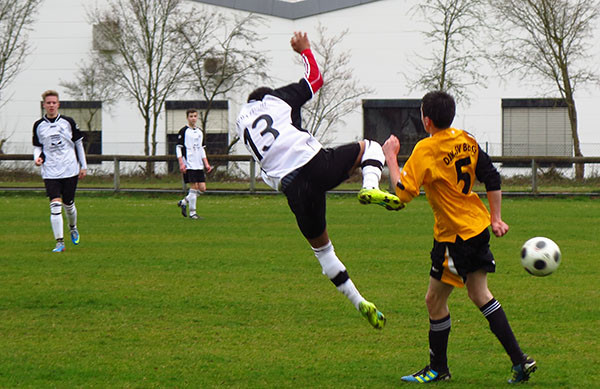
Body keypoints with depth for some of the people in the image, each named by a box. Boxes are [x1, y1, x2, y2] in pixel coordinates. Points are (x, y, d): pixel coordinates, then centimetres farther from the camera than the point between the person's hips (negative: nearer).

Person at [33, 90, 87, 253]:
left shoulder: (68, 122, 1)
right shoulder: (38, 126, 3)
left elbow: (78, 143, 10)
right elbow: (37, 146, 14)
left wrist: (83, 166, 9)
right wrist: (37, 158, -8)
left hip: (70, 170, 0)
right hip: (50, 172, 0)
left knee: (69, 204, 8)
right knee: (55, 205, -14)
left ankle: (73, 228, 41)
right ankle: (59, 242, -11)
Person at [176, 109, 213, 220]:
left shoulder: (200, 132, 16)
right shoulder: (184, 131, -3)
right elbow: (178, 148, -6)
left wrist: (206, 164, 17)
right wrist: (181, 163, -14)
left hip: (199, 165, 7)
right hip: (189, 164, -7)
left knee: (202, 188, 1)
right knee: (194, 187, -9)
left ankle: (183, 202, 18)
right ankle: (192, 212, -1)